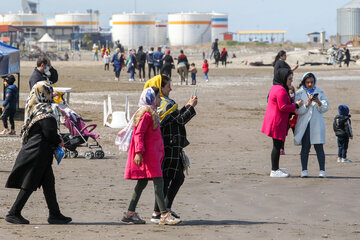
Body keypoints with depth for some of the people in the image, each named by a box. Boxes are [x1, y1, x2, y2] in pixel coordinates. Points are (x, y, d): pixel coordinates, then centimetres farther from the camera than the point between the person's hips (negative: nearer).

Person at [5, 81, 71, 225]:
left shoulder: (33, 108, 12)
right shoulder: (44, 110, -16)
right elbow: (49, 132, -21)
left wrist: (56, 140, 14)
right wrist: (59, 141, -2)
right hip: (39, 152, -9)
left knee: (48, 182, 11)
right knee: (29, 183, -3)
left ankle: (55, 214, 14)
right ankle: (14, 213, 0)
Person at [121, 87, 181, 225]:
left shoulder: (152, 113, 18)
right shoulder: (146, 114, -13)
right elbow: (139, 134, -19)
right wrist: (139, 152, -24)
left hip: (153, 153, 11)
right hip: (148, 153, -11)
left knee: (142, 182, 12)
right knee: (158, 182, -12)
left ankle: (130, 213, 16)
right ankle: (164, 215, -15)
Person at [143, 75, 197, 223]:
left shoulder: (159, 104, 15)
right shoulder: (165, 104, -16)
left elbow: (176, 118, 21)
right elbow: (180, 120, -16)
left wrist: (187, 106, 18)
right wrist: (191, 107, -7)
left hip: (172, 148, 10)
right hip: (169, 147, -10)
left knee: (179, 177, 18)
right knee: (165, 179, -7)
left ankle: (167, 209, 23)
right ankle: (156, 214, -6)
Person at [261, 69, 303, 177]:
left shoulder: (275, 88, 16)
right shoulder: (281, 90, -18)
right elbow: (283, 107, -21)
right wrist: (296, 105, -12)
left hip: (273, 120, 11)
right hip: (277, 122, -11)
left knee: (277, 145, 16)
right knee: (277, 145, -5)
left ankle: (275, 168, 23)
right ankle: (274, 171, -1)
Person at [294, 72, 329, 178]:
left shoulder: (319, 92, 10)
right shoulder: (299, 93, 6)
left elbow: (325, 108, 4)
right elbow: (298, 110, -3)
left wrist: (319, 103, -15)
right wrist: (307, 104, -19)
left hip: (317, 123, 1)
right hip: (304, 124, -1)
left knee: (319, 147, -4)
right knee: (305, 147, -1)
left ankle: (322, 170, -2)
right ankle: (304, 170, 2)